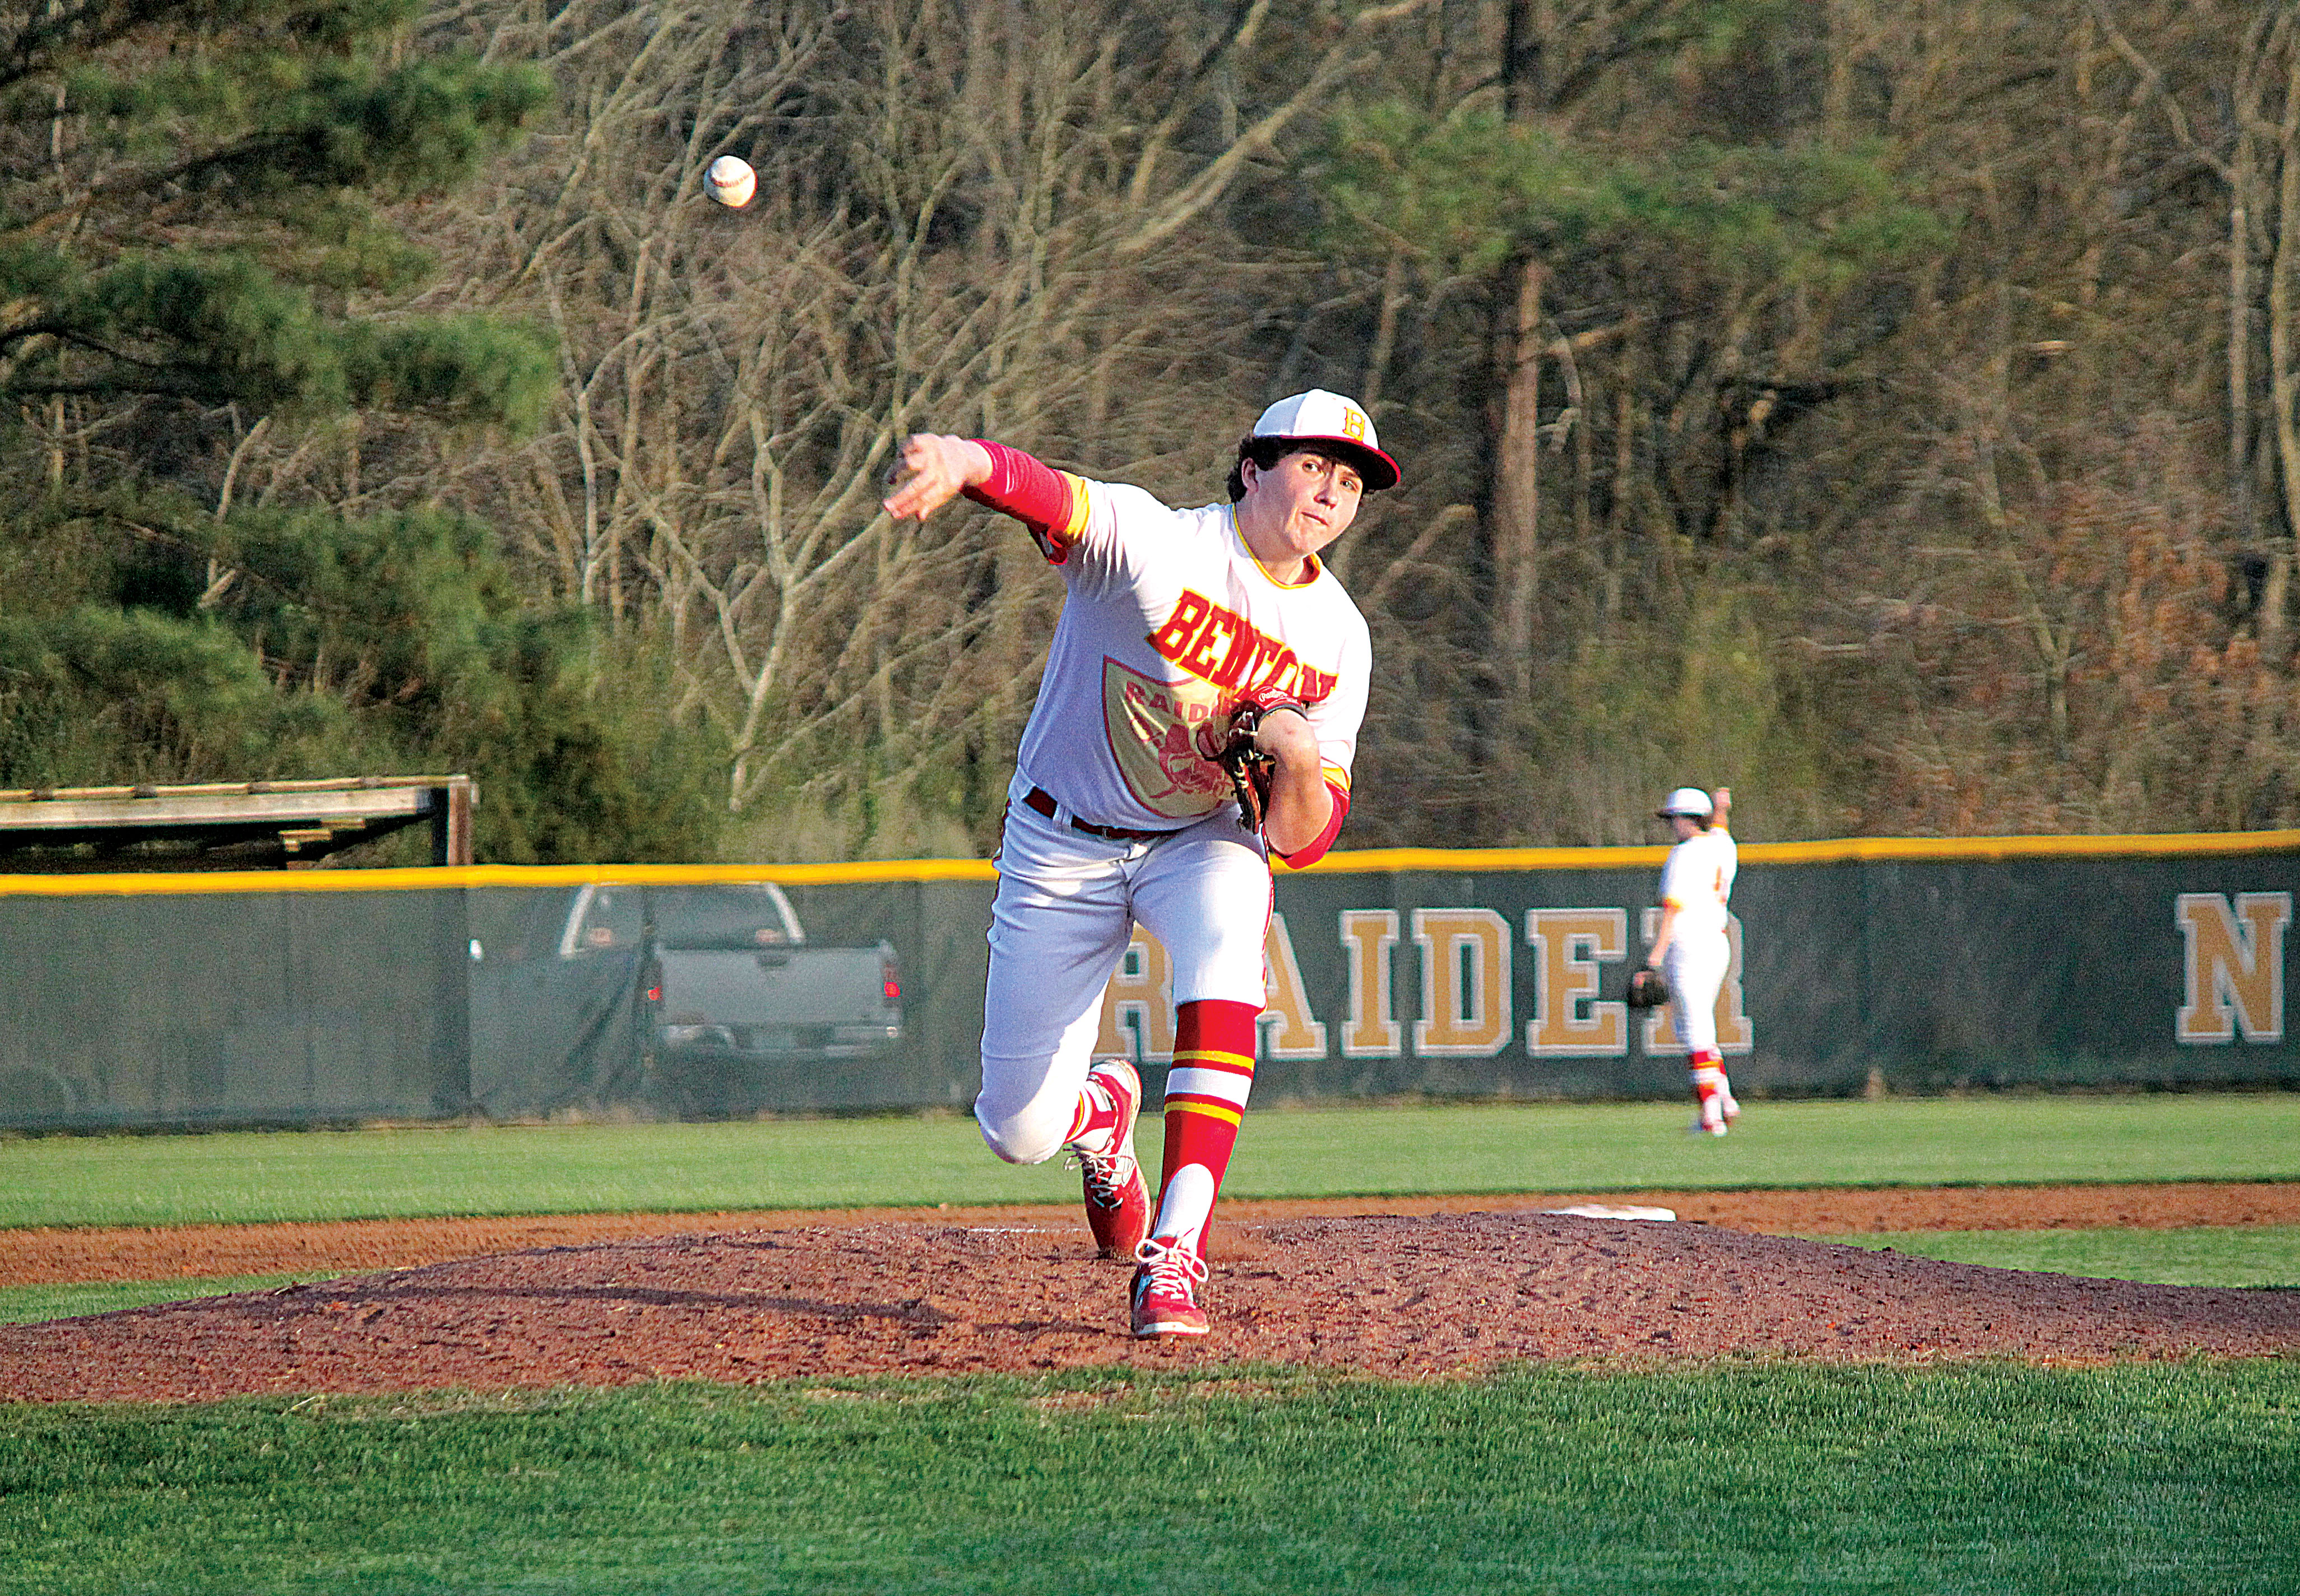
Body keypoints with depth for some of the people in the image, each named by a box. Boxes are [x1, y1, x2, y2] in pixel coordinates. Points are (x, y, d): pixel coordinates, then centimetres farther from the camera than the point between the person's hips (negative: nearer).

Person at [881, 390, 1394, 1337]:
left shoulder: (1337, 638, -8)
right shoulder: (1151, 543, -21)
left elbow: (1301, 842, -7)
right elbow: (1040, 494, -43)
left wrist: (1303, 763, -30)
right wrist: (964, 462, -67)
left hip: (1204, 842, 2)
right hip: (1062, 845, -2)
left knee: (1224, 968, -34)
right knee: (1019, 1134, 0)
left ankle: (1176, 1256, -33)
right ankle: (1102, 1110, 40)